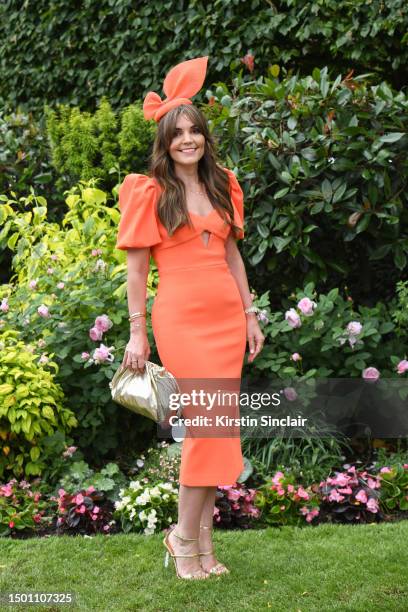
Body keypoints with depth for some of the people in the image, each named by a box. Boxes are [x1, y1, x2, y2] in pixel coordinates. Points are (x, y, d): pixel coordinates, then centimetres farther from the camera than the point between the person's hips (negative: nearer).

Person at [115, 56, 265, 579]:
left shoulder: (223, 185, 13)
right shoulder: (150, 193, -2)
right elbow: (136, 267, -2)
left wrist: (250, 316, 15)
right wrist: (137, 334, -5)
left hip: (227, 314, 5)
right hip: (181, 316, -5)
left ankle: (200, 534, 13)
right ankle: (187, 536, 5)